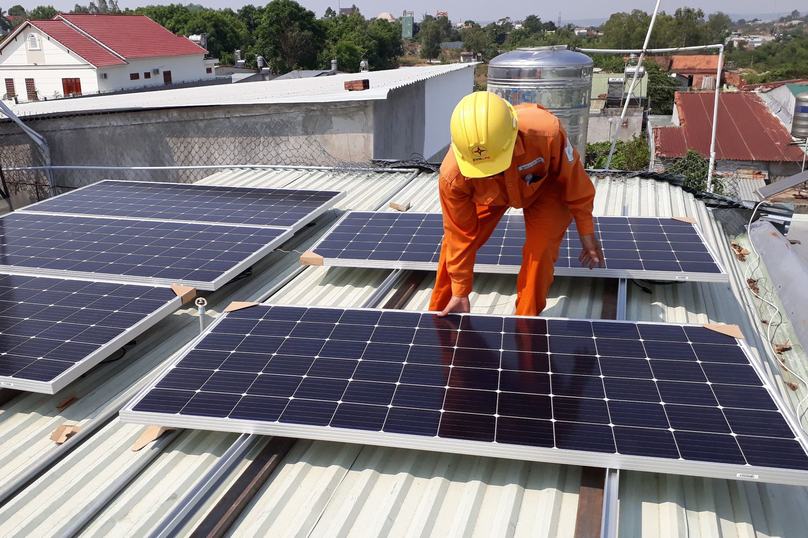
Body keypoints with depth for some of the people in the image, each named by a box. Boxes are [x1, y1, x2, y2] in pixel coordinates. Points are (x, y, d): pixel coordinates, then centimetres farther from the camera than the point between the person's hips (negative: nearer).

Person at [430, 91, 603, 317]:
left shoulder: (547, 135, -45)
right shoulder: (452, 176, -39)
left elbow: (575, 181, -23)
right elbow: (461, 236, -23)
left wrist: (586, 233, -9)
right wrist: (460, 293, -13)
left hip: (545, 186, -1)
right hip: (488, 194, 1)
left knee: (540, 251, -18)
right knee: (454, 244, -4)